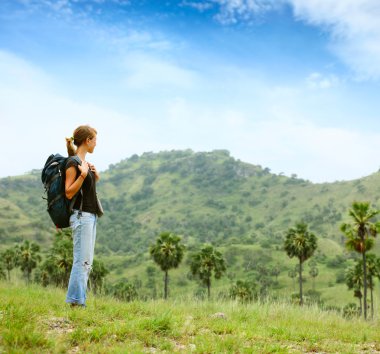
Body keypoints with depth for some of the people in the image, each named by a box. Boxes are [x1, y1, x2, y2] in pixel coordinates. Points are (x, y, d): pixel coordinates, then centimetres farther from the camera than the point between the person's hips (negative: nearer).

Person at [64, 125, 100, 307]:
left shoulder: (85, 163, 16)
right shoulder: (73, 163, -10)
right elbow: (69, 193, -15)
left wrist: (95, 177, 11)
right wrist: (83, 175, -24)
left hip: (91, 216, 10)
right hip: (81, 215, -10)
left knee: (87, 262, 10)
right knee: (82, 260, -9)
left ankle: (79, 301, 14)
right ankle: (76, 301, -4)